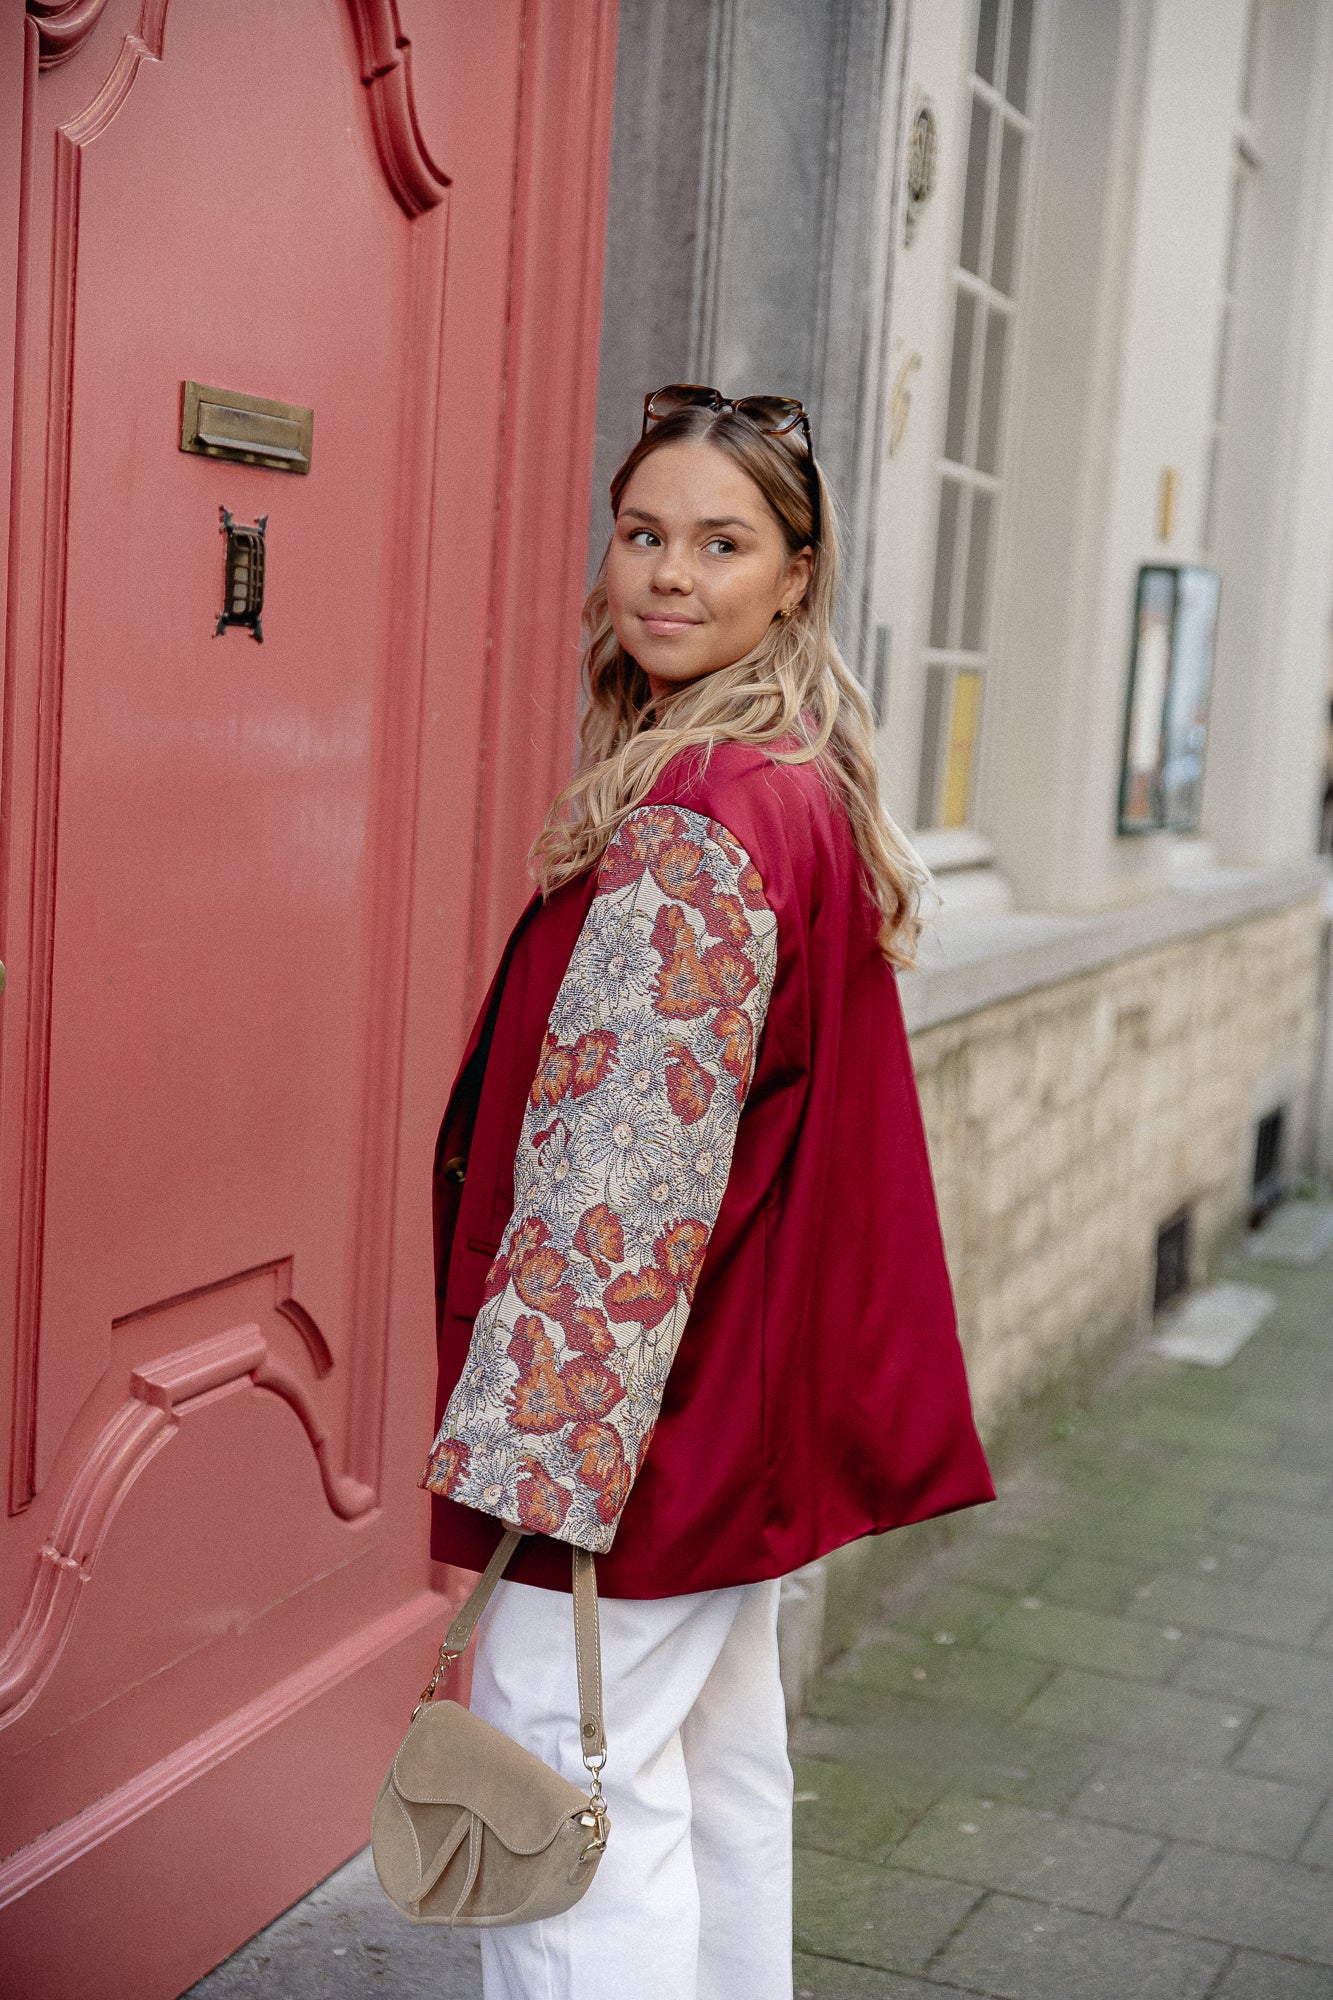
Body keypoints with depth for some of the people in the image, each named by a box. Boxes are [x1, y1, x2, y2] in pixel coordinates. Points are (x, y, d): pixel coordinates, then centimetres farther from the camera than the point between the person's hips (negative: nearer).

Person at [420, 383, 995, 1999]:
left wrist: (525, 1457, -21)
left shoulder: (694, 820, -20)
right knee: (721, 1775, 20)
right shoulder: (806, 786, 12)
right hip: (756, 1396, 10)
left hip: (644, 1415, -10)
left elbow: (625, 1166, -24)